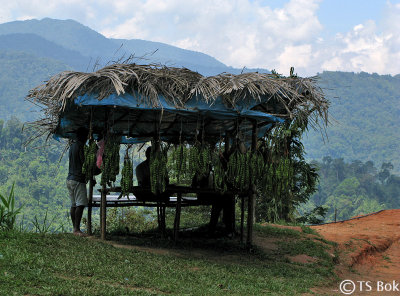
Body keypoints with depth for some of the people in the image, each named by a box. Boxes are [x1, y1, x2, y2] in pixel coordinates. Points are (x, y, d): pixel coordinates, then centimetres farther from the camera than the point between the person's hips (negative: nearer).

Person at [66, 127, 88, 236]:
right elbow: (84, 163, -13)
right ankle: (77, 229, -17)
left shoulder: (72, 146, 17)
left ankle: (75, 228, 11)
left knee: (74, 205, 10)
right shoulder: (80, 146, -11)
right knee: (80, 205, -12)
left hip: (70, 178, 10)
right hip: (78, 179, -10)